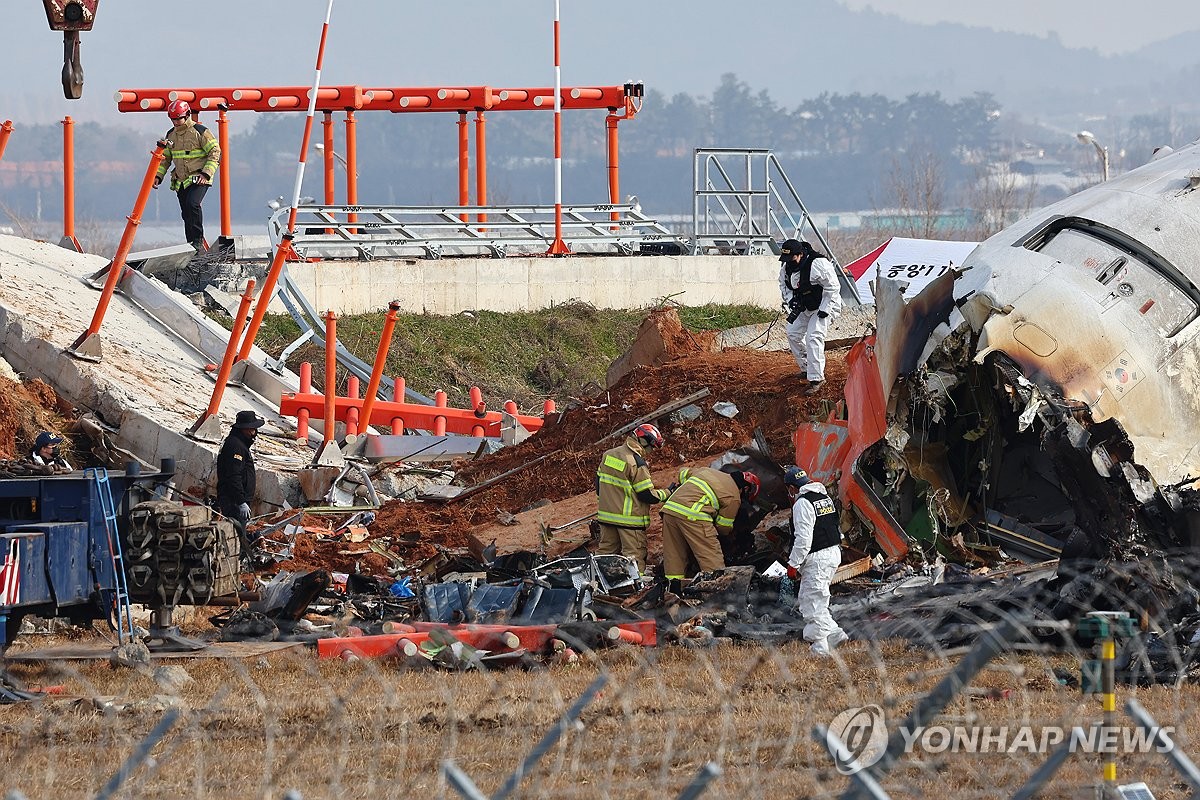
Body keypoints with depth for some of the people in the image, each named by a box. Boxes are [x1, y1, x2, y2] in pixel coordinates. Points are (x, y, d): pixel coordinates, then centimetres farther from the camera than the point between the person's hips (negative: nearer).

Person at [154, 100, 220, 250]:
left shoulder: (200, 131, -8)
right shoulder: (171, 135, 12)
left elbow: (215, 153, -8)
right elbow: (165, 157, 22)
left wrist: (206, 173, -18)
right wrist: (158, 175, 8)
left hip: (199, 179, -7)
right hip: (181, 181, 7)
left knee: (192, 204, -27)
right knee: (186, 214, 6)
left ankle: (198, 241, -20)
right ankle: (192, 246, 14)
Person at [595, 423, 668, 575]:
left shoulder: (608, 455, 6)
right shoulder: (637, 463, -18)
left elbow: (599, 482, 15)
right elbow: (648, 495, -16)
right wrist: (667, 493, 0)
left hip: (606, 515, 7)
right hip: (630, 519, -7)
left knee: (606, 549, 15)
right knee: (635, 556, -2)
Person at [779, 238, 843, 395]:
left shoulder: (818, 264, -30)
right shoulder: (786, 267, -7)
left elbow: (832, 287, -23)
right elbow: (784, 285, 11)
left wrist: (824, 310, -22)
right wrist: (791, 300, -7)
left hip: (824, 305, -8)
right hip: (804, 307, 8)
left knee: (813, 337, -19)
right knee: (793, 333, 6)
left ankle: (816, 378, -17)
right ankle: (806, 369, 25)